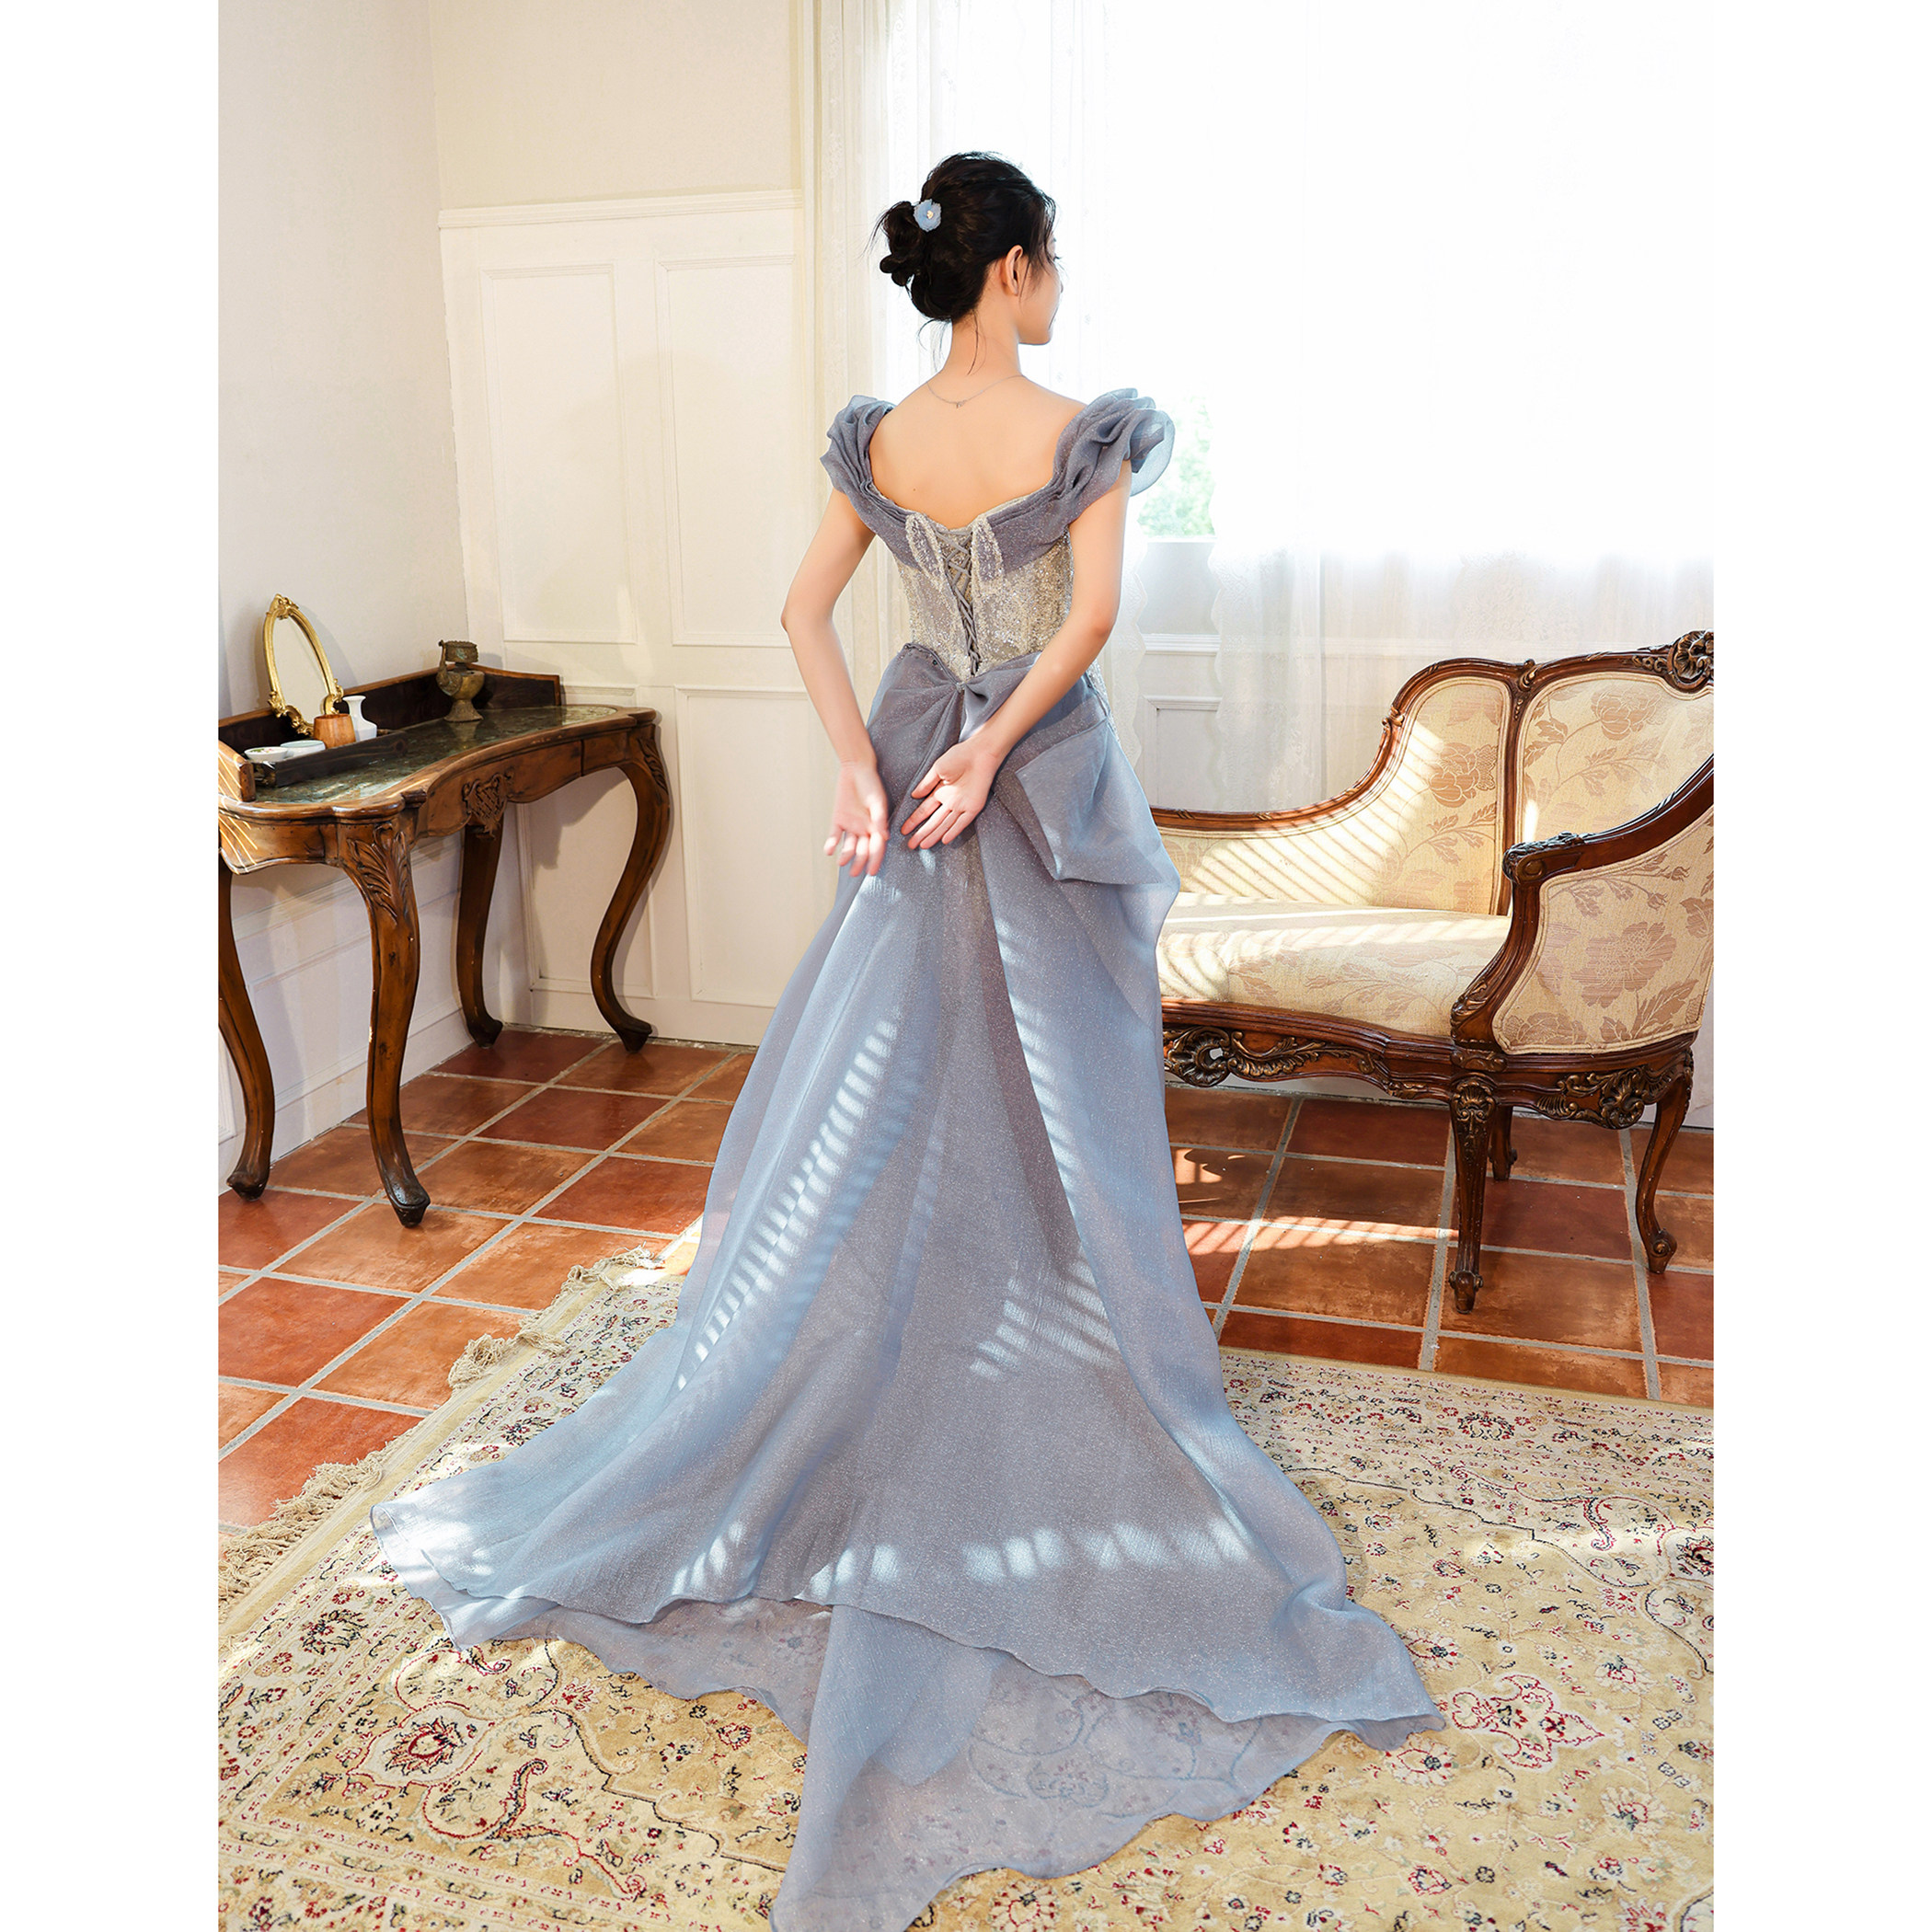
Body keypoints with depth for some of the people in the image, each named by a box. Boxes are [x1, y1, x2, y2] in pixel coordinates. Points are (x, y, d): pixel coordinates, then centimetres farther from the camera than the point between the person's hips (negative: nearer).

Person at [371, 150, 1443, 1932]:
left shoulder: (876, 437, 3)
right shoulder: (1085, 431, -11)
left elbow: (807, 611, 0)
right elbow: (1091, 614, -20)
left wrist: (868, 770, -4)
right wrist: (992, 752, -16)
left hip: (917, 799, 5)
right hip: (1045, 792, -4)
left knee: (874, 1110, 14)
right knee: (1054, 1120, 5)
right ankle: (1076, 1409, 19)